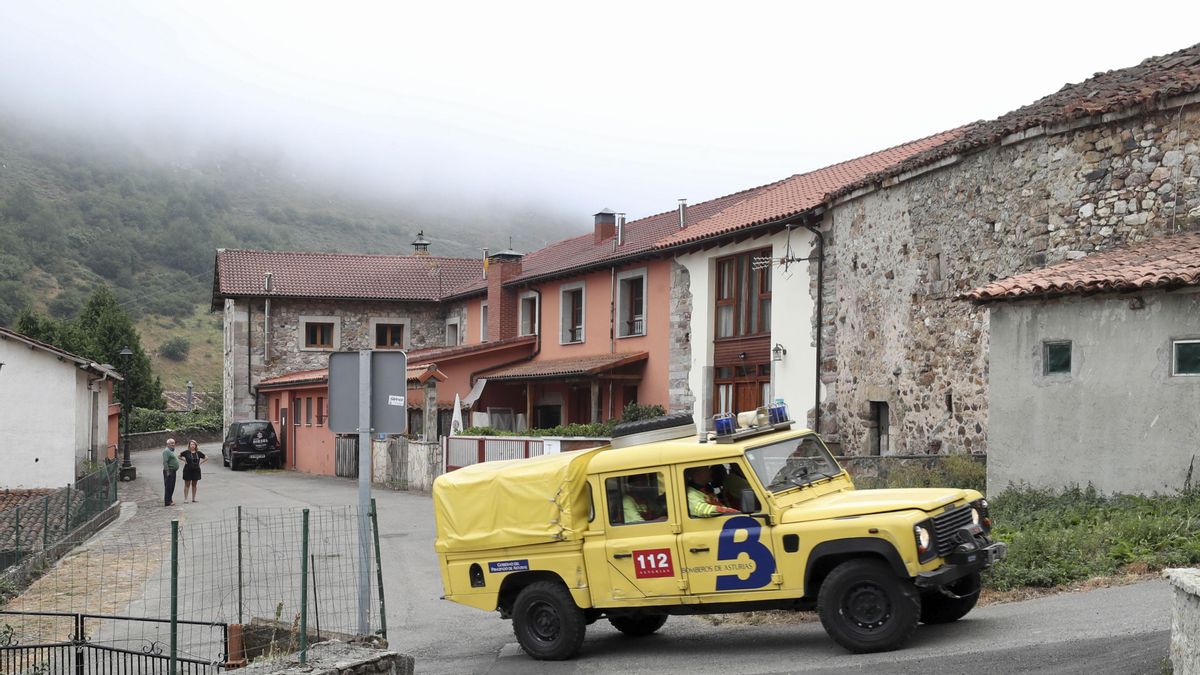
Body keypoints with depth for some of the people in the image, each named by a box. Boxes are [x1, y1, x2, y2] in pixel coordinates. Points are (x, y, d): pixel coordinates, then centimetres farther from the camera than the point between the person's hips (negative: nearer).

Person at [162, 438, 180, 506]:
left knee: (172, 487, 14)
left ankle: (170, 500, 21)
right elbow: (165, 462, -20)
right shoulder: (166, 451, -13)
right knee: (168, 487, -10)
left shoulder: (171, 451, 19)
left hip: (173, 471, 10)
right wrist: (167, 471, -24)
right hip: (169, 471, -10)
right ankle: (167, 502, -10)